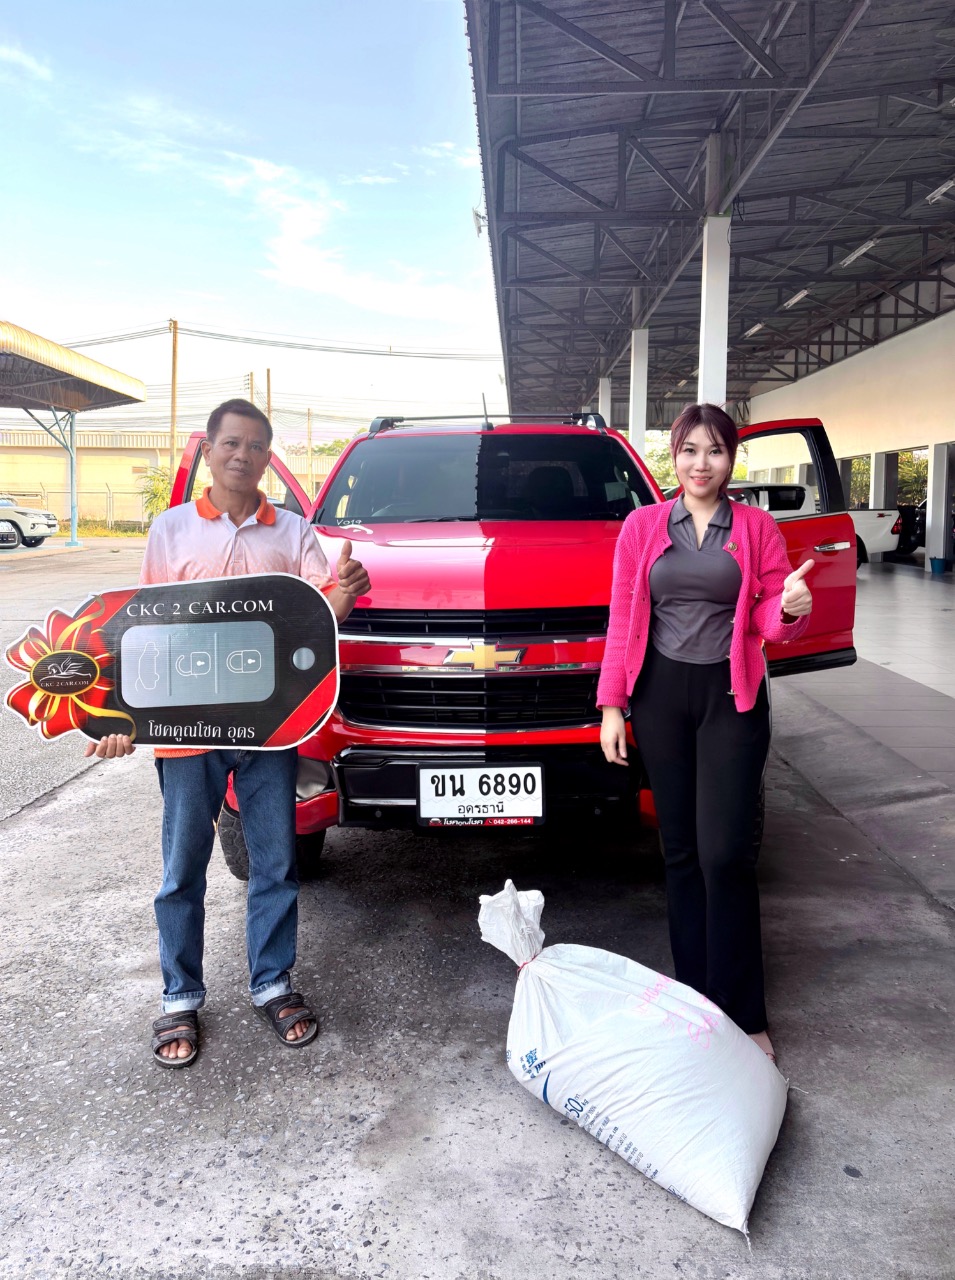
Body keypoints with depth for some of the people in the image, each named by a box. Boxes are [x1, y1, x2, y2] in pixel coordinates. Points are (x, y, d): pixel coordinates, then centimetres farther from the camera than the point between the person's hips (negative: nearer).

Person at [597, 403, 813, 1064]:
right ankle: (696, 996, 20)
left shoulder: (757, 527, 5)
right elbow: (623, 620, 6)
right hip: (660, 694, 2)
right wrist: (612, 704, 1)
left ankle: (743, 1014, 6)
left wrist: (791, 608, -19)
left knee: (725, 854, -7)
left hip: (732, 697, -1)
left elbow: (768, 620, 5)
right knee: (681, 850, 7)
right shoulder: (643, 526, 7)